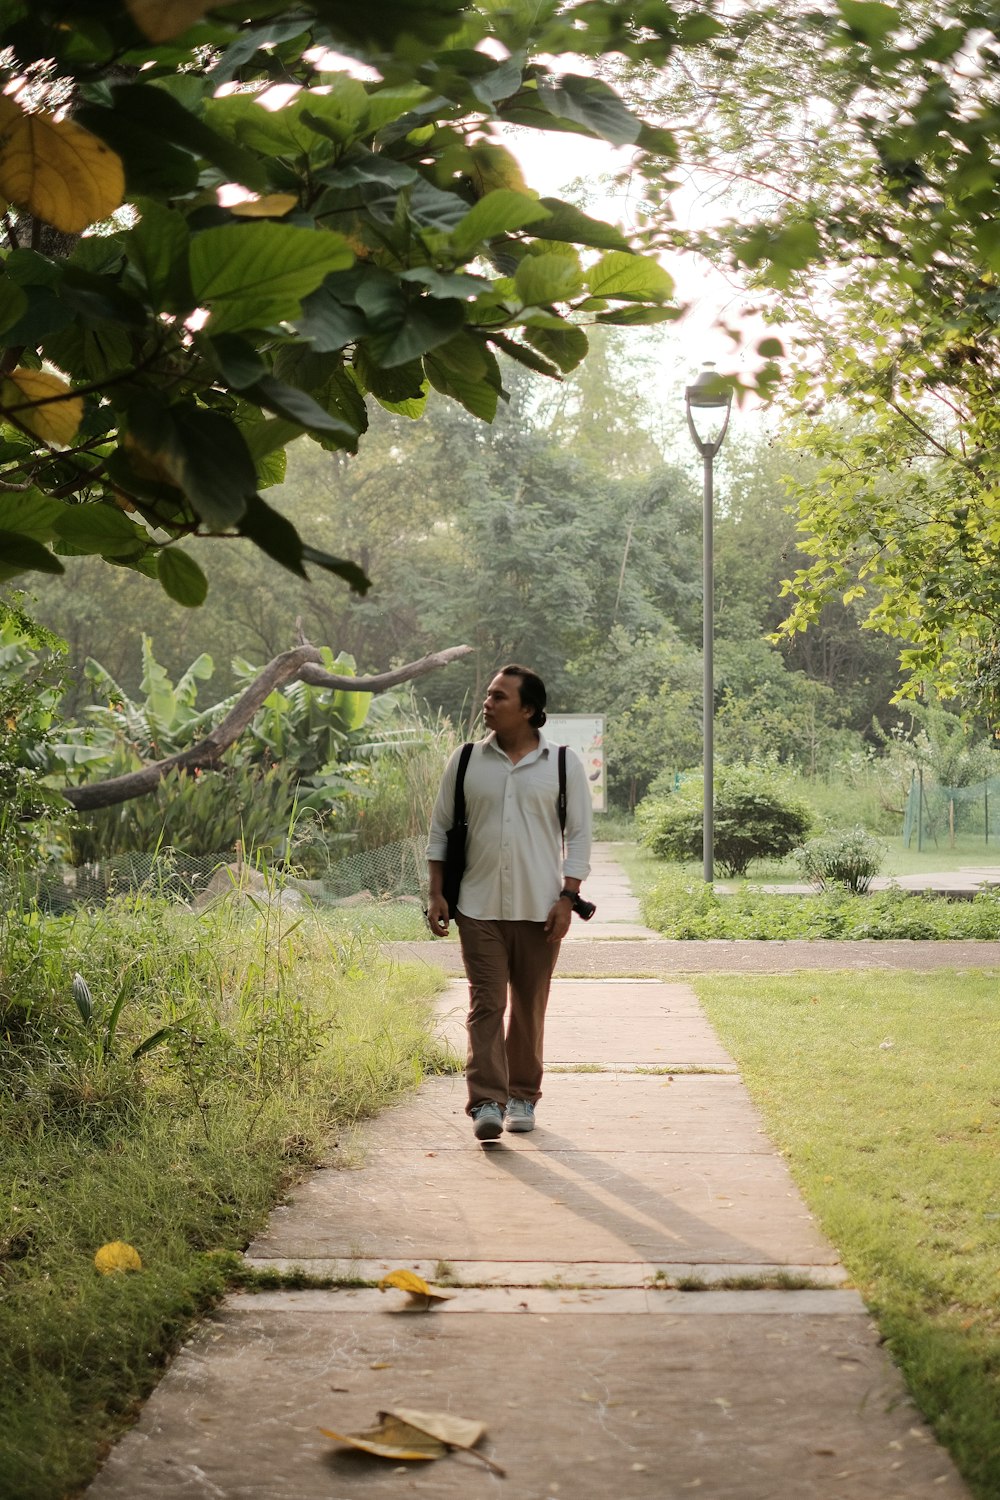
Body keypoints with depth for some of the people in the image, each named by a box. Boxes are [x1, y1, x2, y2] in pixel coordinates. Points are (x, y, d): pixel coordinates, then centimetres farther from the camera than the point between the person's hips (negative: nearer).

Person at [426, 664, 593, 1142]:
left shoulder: (563, 765, 2)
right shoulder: (466, 761, 5)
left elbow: (579, 835, 3)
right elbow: (440, 829, 10)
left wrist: (567, 897, -6)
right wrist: (436, 893, 2)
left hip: (539, 908, 0)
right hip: (479, 907, 0)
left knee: (529, 1008, 8)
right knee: (486, 1004, -8)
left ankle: (522, 1096, 21)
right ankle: (486, 1102, -11)